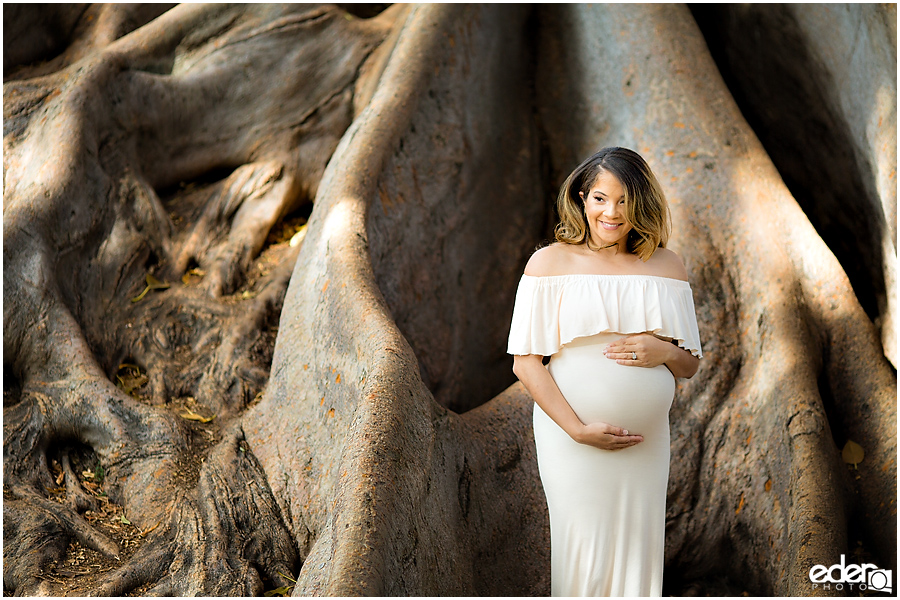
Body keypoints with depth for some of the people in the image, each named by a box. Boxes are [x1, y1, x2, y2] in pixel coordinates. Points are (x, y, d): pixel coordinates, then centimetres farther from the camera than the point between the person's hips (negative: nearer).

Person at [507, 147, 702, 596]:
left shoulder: (665, 266, 7)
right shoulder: (551, 263, -2)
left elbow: (690, 365, 13)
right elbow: (525, 362, -6)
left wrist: (664, 352, -11)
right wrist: (578, 429, -14)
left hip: (646, 441, 3)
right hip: (572, 437, -3)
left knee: (637, 554, 8)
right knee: (583, 558, 1)